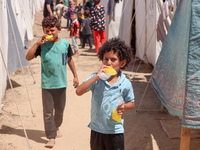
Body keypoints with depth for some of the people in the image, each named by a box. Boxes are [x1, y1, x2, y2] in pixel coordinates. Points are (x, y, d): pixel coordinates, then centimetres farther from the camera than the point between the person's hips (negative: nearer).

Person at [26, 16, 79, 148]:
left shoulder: (65, 43, -2)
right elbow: (28, 57, -15)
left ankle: (56, 127, 43)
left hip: (61, 83, 2)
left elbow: (70, 60, 11)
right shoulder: (42, 45, -7)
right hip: (47, 84, -2)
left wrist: (75, 76, 14)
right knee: (48, 111, -2)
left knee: (60, 109, 17)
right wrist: (37, 43, -23)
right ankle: (51, 137, 6)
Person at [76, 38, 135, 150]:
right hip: (96, 129, 2)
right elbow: (79, 91, -18)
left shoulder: (125, 84, -6)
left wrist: (124, 106, -17)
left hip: (115, 130, -1)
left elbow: (132, 104, 7)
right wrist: (96, 77, -25)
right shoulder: (96, 79, -6)